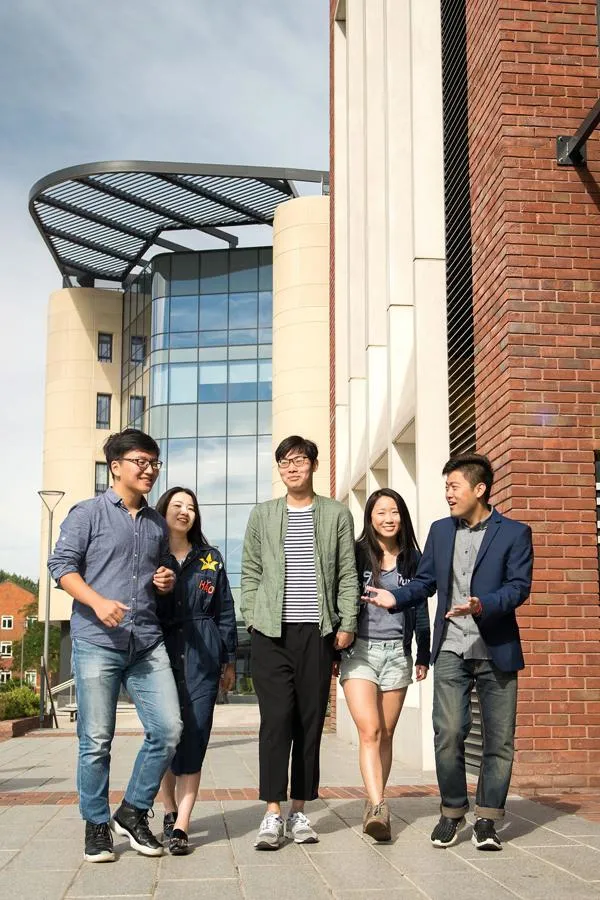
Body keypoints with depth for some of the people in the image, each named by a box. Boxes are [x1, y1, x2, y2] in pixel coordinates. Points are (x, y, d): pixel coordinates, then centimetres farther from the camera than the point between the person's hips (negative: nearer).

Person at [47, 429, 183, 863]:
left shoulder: (157, 523, 18)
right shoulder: (88, 513, 1)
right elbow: (62, 564, -4)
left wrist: (167, 581, 8)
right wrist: (97, 601, -18)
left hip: (148, 643, 5)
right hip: (97, 641, -4)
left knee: (168, 729, -4)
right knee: (97, 740, 1)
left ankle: (134, 811, 15)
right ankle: (97, 826, 18)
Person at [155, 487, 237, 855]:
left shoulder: (210, 558, 12)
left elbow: (226, 611, 13)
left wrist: (230, 659, 10)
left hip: (201, 659, 1)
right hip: (160, 656, 0)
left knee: (193, 738, -6)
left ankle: (181, 825, -6)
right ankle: (170, 810, 23)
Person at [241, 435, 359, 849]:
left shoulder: (337, 514, 10)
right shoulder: (262, 514, 12)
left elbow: (348, 574, 7)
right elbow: (250, 572, 12)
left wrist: (347, 624, 0)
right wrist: (252, 620, 2)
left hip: (318, 632, 1)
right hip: (272, 632, 0)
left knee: (311, 721, 3)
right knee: (277, 718, -8)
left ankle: (299, 812, 12)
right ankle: (273, 814, -4)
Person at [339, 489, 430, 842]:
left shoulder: (412, 559, 9)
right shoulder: (356, 555, 1)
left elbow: (420, 610, 14)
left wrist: (423, 656, 13)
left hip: (397, 653, 3)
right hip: (360, 651, -3)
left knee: (386, 734, 5)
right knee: (369, 731, -14)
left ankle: (374, 804, 15)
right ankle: (379, 808, -21)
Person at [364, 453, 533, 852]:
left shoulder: (514, 533, -1)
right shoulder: (440, 531, 12)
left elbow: (519, 586, -10)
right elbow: (425, 581, 15)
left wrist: (481, 605, -26)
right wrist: (395, 597, -3)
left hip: (496, 651, -2)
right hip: (451, 650, 2)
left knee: (499, 738, 3)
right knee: (448, 733, -5)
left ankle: (487, 819, 16)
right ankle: (452, 812, 13)